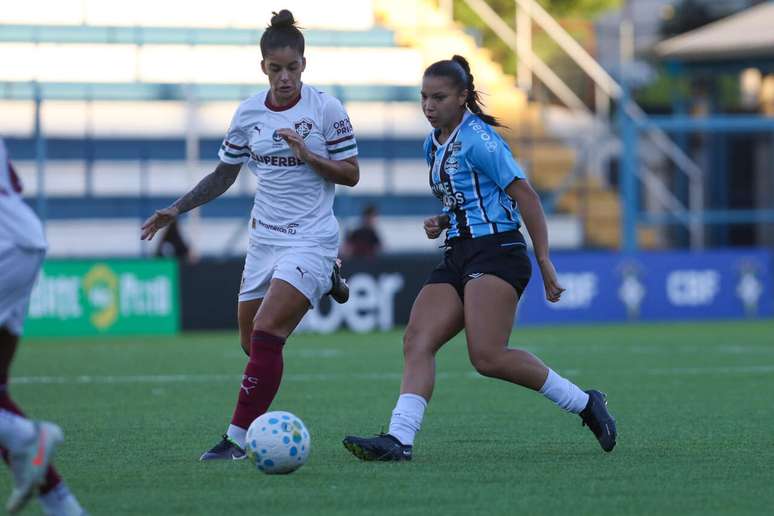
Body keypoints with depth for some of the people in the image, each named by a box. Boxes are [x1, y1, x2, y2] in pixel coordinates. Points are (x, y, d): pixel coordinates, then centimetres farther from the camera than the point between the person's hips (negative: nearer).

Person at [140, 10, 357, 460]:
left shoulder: (325, 108, -9)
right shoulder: (249, 112, 4)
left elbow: (351, 174, -5)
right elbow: (223, 176, 15)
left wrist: (307, 155, -20)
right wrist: (175, 211, 7)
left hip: (310, 239, -6)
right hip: (265, 237, 6)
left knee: (265, 333, -19)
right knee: (252, 343, 10)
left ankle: (239, 437, -13)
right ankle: (319, 287, 38)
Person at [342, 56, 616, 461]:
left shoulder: (477, 139, -10)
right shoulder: (433, 145, 17)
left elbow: (525, 195, -11)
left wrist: (544, 260, -15)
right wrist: (441, 223, 8)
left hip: (496, 252, -9)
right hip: (458, 257, 9)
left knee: (488, 357, -20)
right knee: (417, 342, -9)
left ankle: (584, 404, -6)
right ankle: (399, 439, -19)